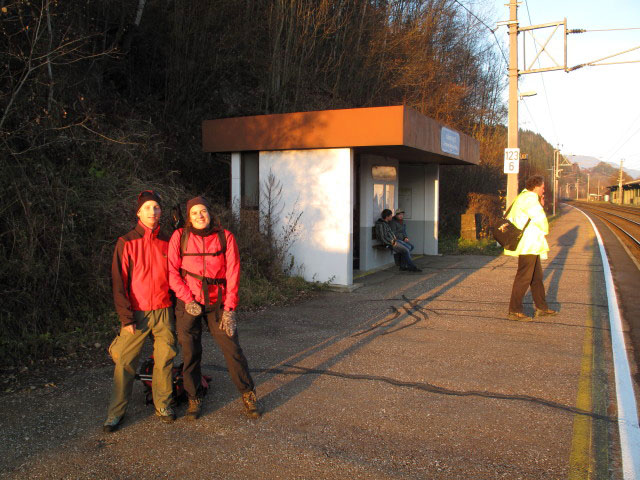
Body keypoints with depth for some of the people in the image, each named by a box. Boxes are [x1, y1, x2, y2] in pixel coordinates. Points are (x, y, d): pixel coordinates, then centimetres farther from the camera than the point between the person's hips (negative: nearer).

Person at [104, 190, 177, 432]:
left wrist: (176, 308, 10)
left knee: (165, 360, 6)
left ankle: (163, 404, 21)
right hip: (136, 313, -3)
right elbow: (119, 282, -5)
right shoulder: (126, 243, -3)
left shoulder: (167, 243, 7)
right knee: (125, 362, -1)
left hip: (164, 312, 3)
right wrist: (126, 317, -10)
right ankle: (116, 411, 11)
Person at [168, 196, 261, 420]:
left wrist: (229, 309, -8)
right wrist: (187, 299, -12)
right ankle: (194, 399, 24)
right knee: (190, 353, 6)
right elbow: (172, 271, -2)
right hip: (188, 304, 1)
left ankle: (248, 394, 16)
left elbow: (233, 273, -3)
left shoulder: (225, 237, -2)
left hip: (217, 303, 0)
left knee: (232, 348, -1)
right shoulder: (180, 237, -1)